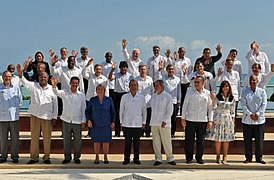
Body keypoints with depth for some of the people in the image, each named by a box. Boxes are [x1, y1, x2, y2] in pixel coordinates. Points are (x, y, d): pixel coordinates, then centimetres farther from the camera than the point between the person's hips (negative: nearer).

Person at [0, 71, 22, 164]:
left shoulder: (16, 86, 2)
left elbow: (20, 99, 11)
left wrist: (15, 107, 7)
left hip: (14, 115, 1)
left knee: (15, 137, 5)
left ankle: (15, 155, 14)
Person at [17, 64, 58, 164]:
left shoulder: (52, 89, 4)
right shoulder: (33, 86, 6)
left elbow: (55, 104, 5)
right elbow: (25, 82, -13)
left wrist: (54, 117, 1)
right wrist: (20, 75, -33)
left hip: (47, 117, -1)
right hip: (35, 115, 1)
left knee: (47, 138, 3)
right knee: (34, 136, 6)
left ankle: (46, 157, 16)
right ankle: (34, 157, 15)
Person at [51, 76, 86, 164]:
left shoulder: (81, 95, 2)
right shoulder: (65, 93, -1)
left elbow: (83, 108, 5)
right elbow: (56, 92, -20)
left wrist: (83, 120, 1)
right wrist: (54, 86, -42)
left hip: (77, 121, 0)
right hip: (66, 120, 0)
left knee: (77, 140, 6)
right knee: (66, 140, 7)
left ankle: (77, 157, 19)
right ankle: (67, 157, 18)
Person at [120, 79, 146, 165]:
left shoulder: (141, 97, 4)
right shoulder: (124, 97, 3)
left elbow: (144, 110, 8)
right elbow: (121, 110, 7)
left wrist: (144, 122, 6)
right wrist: (121, 122, 5)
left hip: (138, 124, 1)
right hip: (127, 123, 0)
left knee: (137, 142, 5)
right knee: (127, 141, 3)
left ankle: (136, 158, 15)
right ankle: (126, 158, 13)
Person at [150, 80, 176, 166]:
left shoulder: (167, 96, -3)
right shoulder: (153, 96, 13)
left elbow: (169, 111, -7)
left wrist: (164, 121, -15)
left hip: (164, 123, -5)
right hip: (154, 123, 5)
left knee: (166, 141, 0)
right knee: (156, 142, 5)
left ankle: (170, 158, 10)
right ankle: (158, 159, 12)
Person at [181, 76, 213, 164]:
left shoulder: (207, 93, 5)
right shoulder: (190, 91, 3)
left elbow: (210, 107, 9)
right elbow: (185, 105, 5)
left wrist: (210, 120, 4)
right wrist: (183, 118, 0)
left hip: (203, 120, 1)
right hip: (190, 120, -1)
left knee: (200, 140, 6)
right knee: (189, 140, 2)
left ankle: (199, 158, 18)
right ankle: (189, 158, 14)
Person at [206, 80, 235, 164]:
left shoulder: (232, 98, 5)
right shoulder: (217, 97, -1)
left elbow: (232, 111, 9)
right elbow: (214, 106, -13)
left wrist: (233, 120, 5)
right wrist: (212, 99, -26)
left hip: (228, 119, 2)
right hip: (218, 118, -2)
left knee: (227, 139, 4)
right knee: (217, 138, 0)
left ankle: (225, 157, 13)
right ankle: (218, 156, 11)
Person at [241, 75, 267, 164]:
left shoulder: (262, 92, 4)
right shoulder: (245, 92, 3)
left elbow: (264, 104, -1)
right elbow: (243, 104, -3)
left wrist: (257, 114, -12)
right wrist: (250, 114, -13)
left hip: (259, 119, 0)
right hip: (247, 120, 0)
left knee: (259, 139, 4)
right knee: (247, 139, 3)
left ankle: (259, 158, 13)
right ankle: (248, 157, 12)